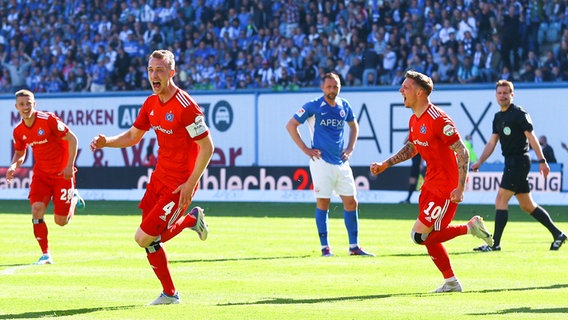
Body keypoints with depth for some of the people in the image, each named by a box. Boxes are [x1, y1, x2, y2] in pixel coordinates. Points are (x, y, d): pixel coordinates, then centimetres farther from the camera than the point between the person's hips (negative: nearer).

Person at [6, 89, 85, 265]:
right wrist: (13, 166, -8)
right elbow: (20, 153, 15)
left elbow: (72, 139, -14)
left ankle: (74, 198, 33)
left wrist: (70, 166, -20)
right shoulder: (19, 131, -2)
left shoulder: (48, 120, -19)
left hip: (62, 174, -4)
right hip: (41, 174, 4)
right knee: (37, 208, -18)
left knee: (61, 221, -3)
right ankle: (45, 255, -6)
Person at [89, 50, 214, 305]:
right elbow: (133, 136, 17)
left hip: (179, 184, -8)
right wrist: (106, 142, -2)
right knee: (150, 240, 6)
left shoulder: (185, 106, -20)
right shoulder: (151, 104, 5)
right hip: (160, 177, 8)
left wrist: (191, 183, -22)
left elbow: (207, 147, -19)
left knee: (144, 238, -10)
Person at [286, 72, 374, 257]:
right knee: (323, 203, -3)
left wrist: (350, 148, 14)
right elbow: (291, 125, -3)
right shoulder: (313, 106, -6)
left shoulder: (344, 106, 9)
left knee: (351, 202, 3)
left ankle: (354, 247, 10)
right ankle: (325, 247, 4)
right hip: (322, 163, -5)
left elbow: (353, 125, 27)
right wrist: (305, 149, -7)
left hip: (342, 163, 5)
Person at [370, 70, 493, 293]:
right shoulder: (414, 120, 7)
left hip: (445, 188, -9)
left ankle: (470, 227, -1)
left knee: (420, 235, -12)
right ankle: (451, 282, 20)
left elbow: (462, 152, -21)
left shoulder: (438, 120, -21)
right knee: (429, 237, 9)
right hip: (430, 184, 9)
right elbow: (411, 148, 26)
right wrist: (385, 165, 18)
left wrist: (460, 188, -24)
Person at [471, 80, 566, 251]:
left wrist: (542, 160, -18)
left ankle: (495, 243, -10)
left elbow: (532, 137, -13)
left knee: (501, 200, -11)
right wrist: (480, 162, 6)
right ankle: (557, 234, 18)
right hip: (511, 163, 9)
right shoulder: (498, 117, 16)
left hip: (519, 161, -9)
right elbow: (492, 142, 17)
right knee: (527, 206, 11)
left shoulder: (519, 113, -9)